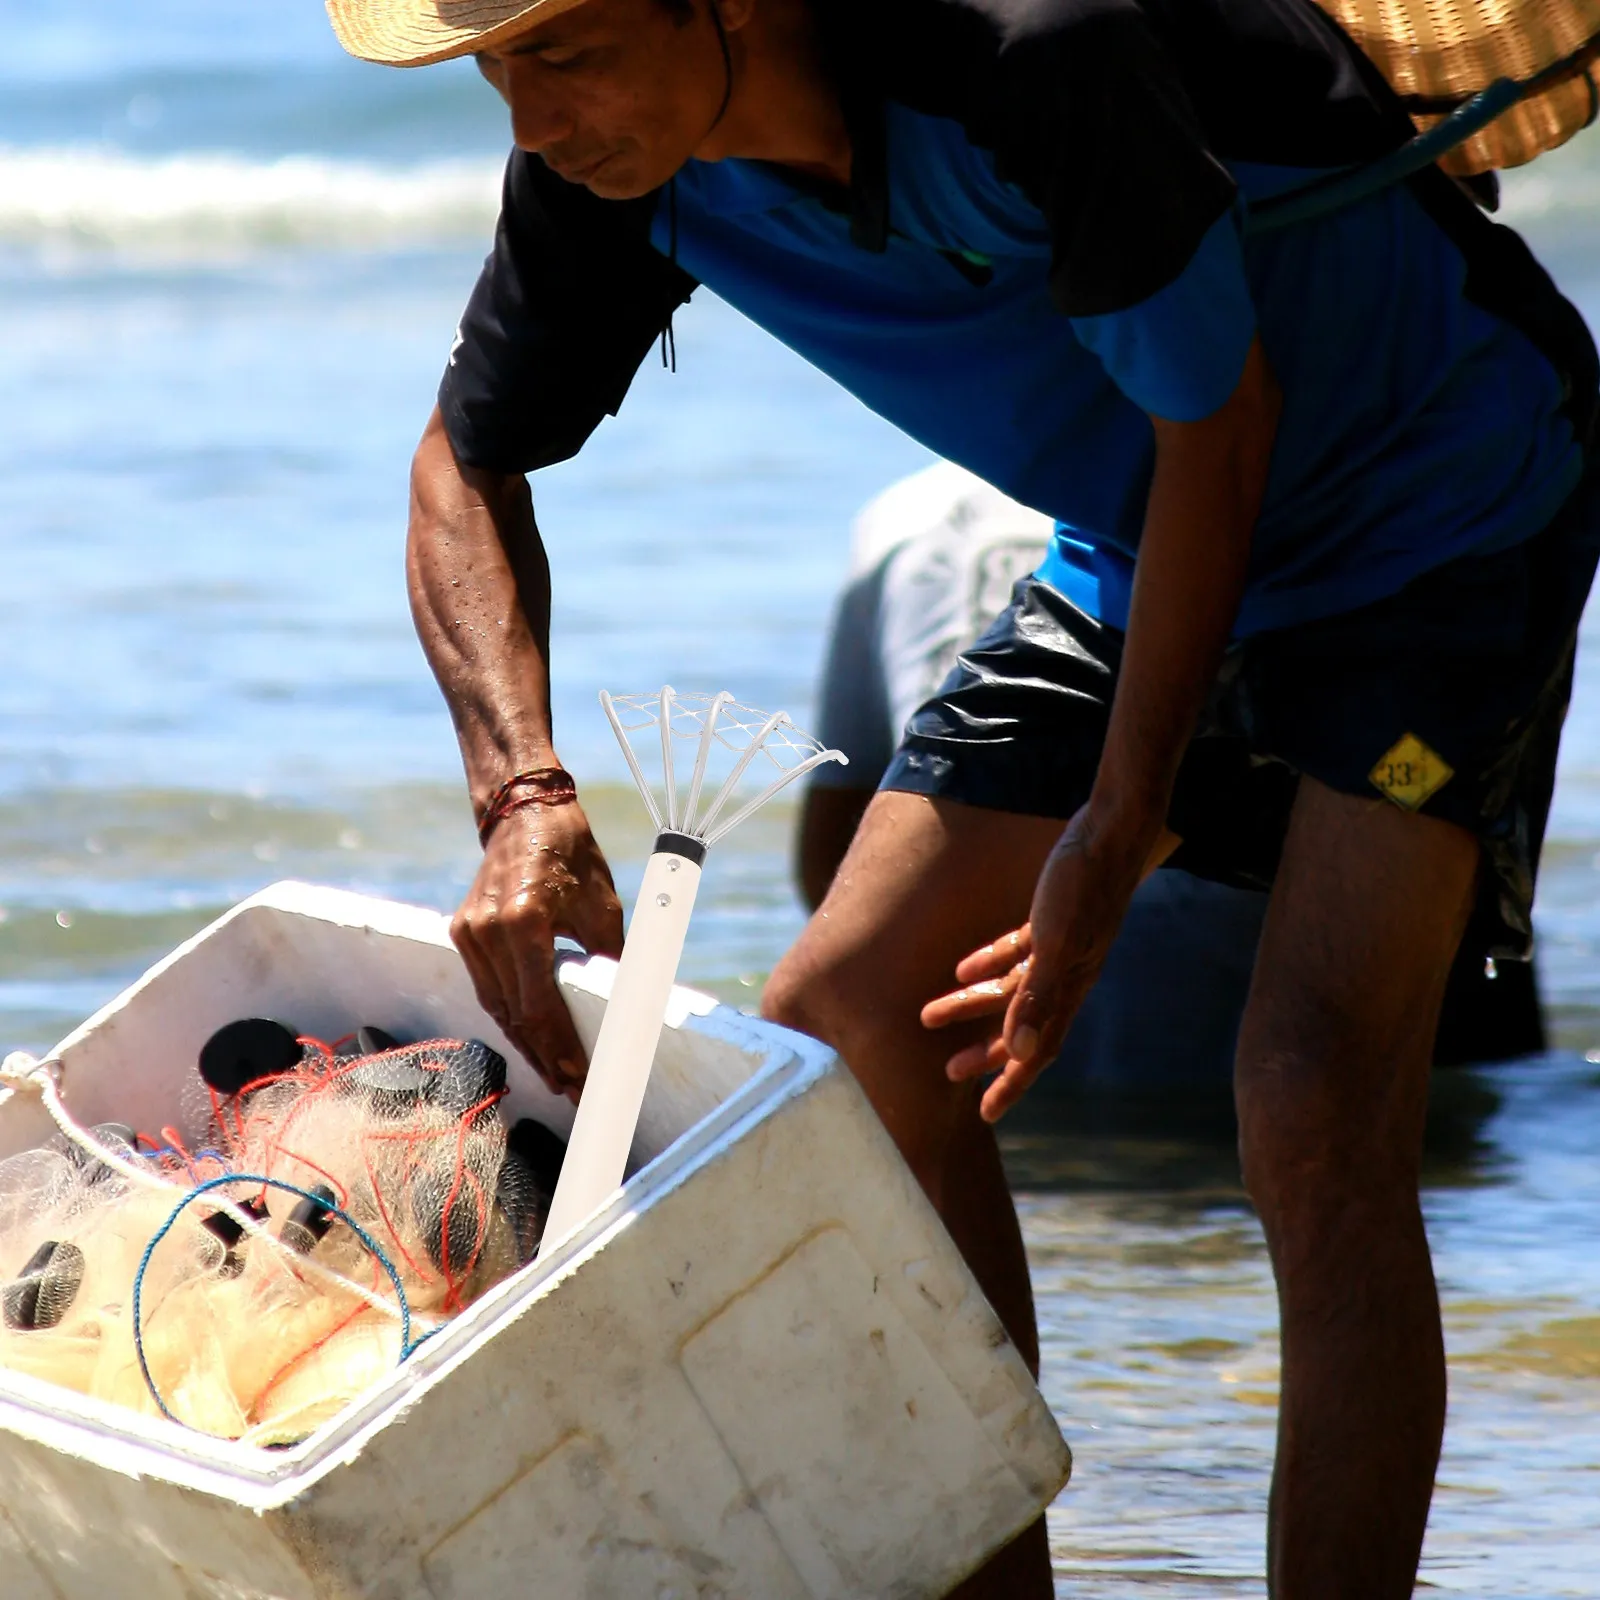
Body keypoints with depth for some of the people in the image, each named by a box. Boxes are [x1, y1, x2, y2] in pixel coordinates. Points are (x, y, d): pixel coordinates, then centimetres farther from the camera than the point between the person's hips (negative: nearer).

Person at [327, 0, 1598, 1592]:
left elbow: (1222, 426, -23)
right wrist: (521, 793, -17)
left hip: (1443, 496, -7)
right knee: (846, 1022, 1)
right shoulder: (613, 164, -15)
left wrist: (1112, 845, -18)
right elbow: (467, 465, 0)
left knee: (1314, 1095, -23)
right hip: (1145, 546, 7)